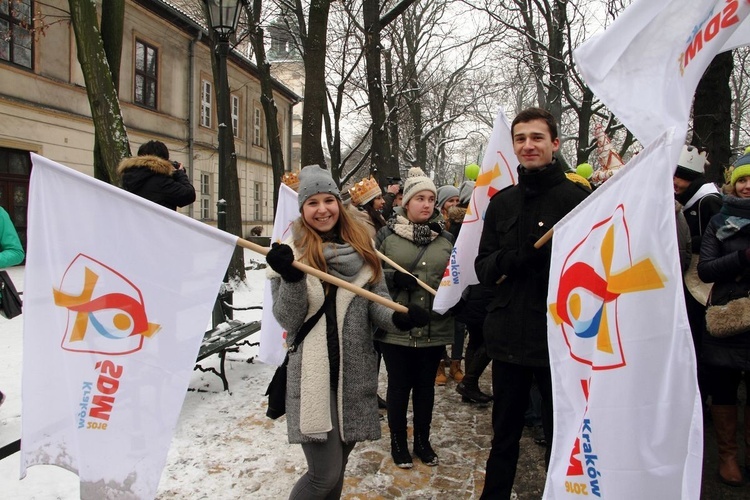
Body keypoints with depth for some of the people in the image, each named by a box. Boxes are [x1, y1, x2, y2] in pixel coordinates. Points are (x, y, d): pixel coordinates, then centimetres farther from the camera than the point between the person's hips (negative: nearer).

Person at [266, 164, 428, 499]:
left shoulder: (361, 246, 6)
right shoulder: (290, 250, -3)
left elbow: (378, 298, 7)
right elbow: (288, 320, -7)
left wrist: (399, 319, -13)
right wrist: (291, 278, -23)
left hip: (355, 372, 4)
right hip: (312, 374, -3)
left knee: (338, 464, 17)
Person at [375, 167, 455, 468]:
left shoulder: (446, 239, 6)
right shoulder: (388, 234, -3)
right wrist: (394, 277, -20)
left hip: (433, 328, 3)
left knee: (425, 386, 16)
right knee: (399, 386, 10)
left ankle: (423, 441, 35)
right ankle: (398, 443, 30)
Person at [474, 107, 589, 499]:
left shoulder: (576, 198, -6)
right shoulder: (501, 203, 9)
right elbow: (483, 268, 4)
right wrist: (516, 258, -17)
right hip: (508, 338, 5)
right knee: (504, 435, 20)